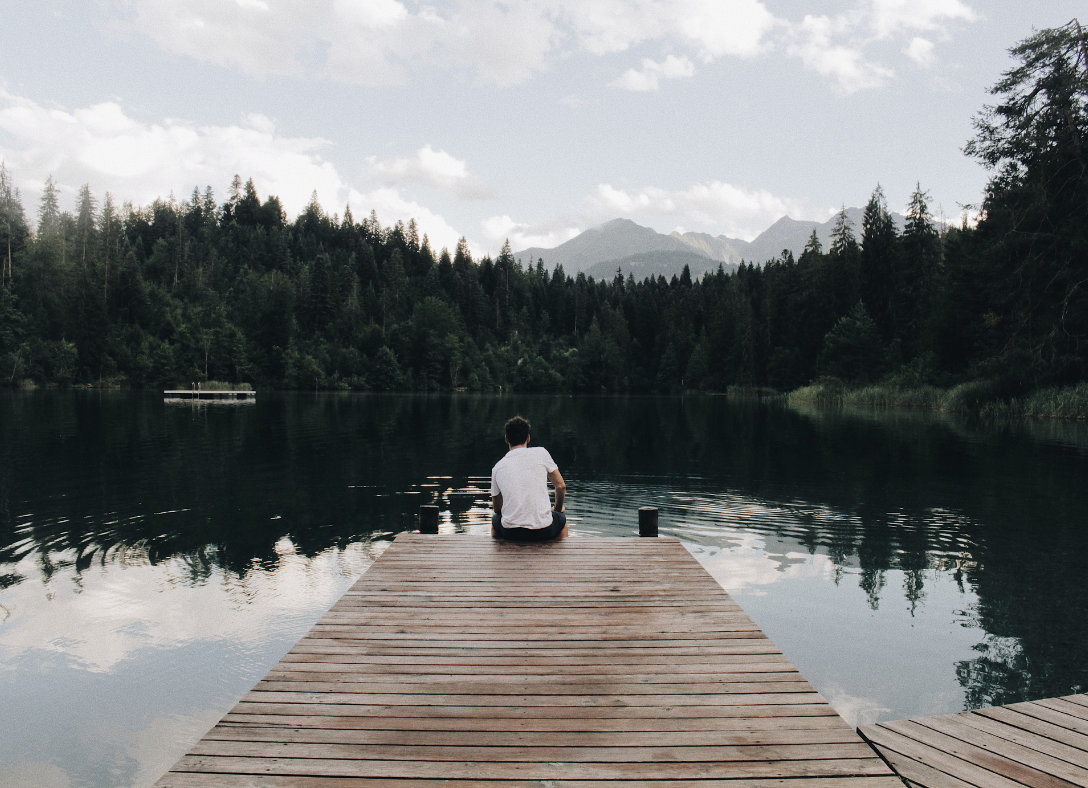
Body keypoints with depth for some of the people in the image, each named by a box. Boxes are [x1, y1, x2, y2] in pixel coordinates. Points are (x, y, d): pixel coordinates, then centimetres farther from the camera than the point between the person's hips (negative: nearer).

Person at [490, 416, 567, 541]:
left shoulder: (497, 467, 7)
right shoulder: (541, 453, 1)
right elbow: (561, 486, 7)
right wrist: (558, 508, 27)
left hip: (511, 533, 1)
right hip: (543, 531, -1)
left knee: (495, 519, 36)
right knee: (561, 518, 34)